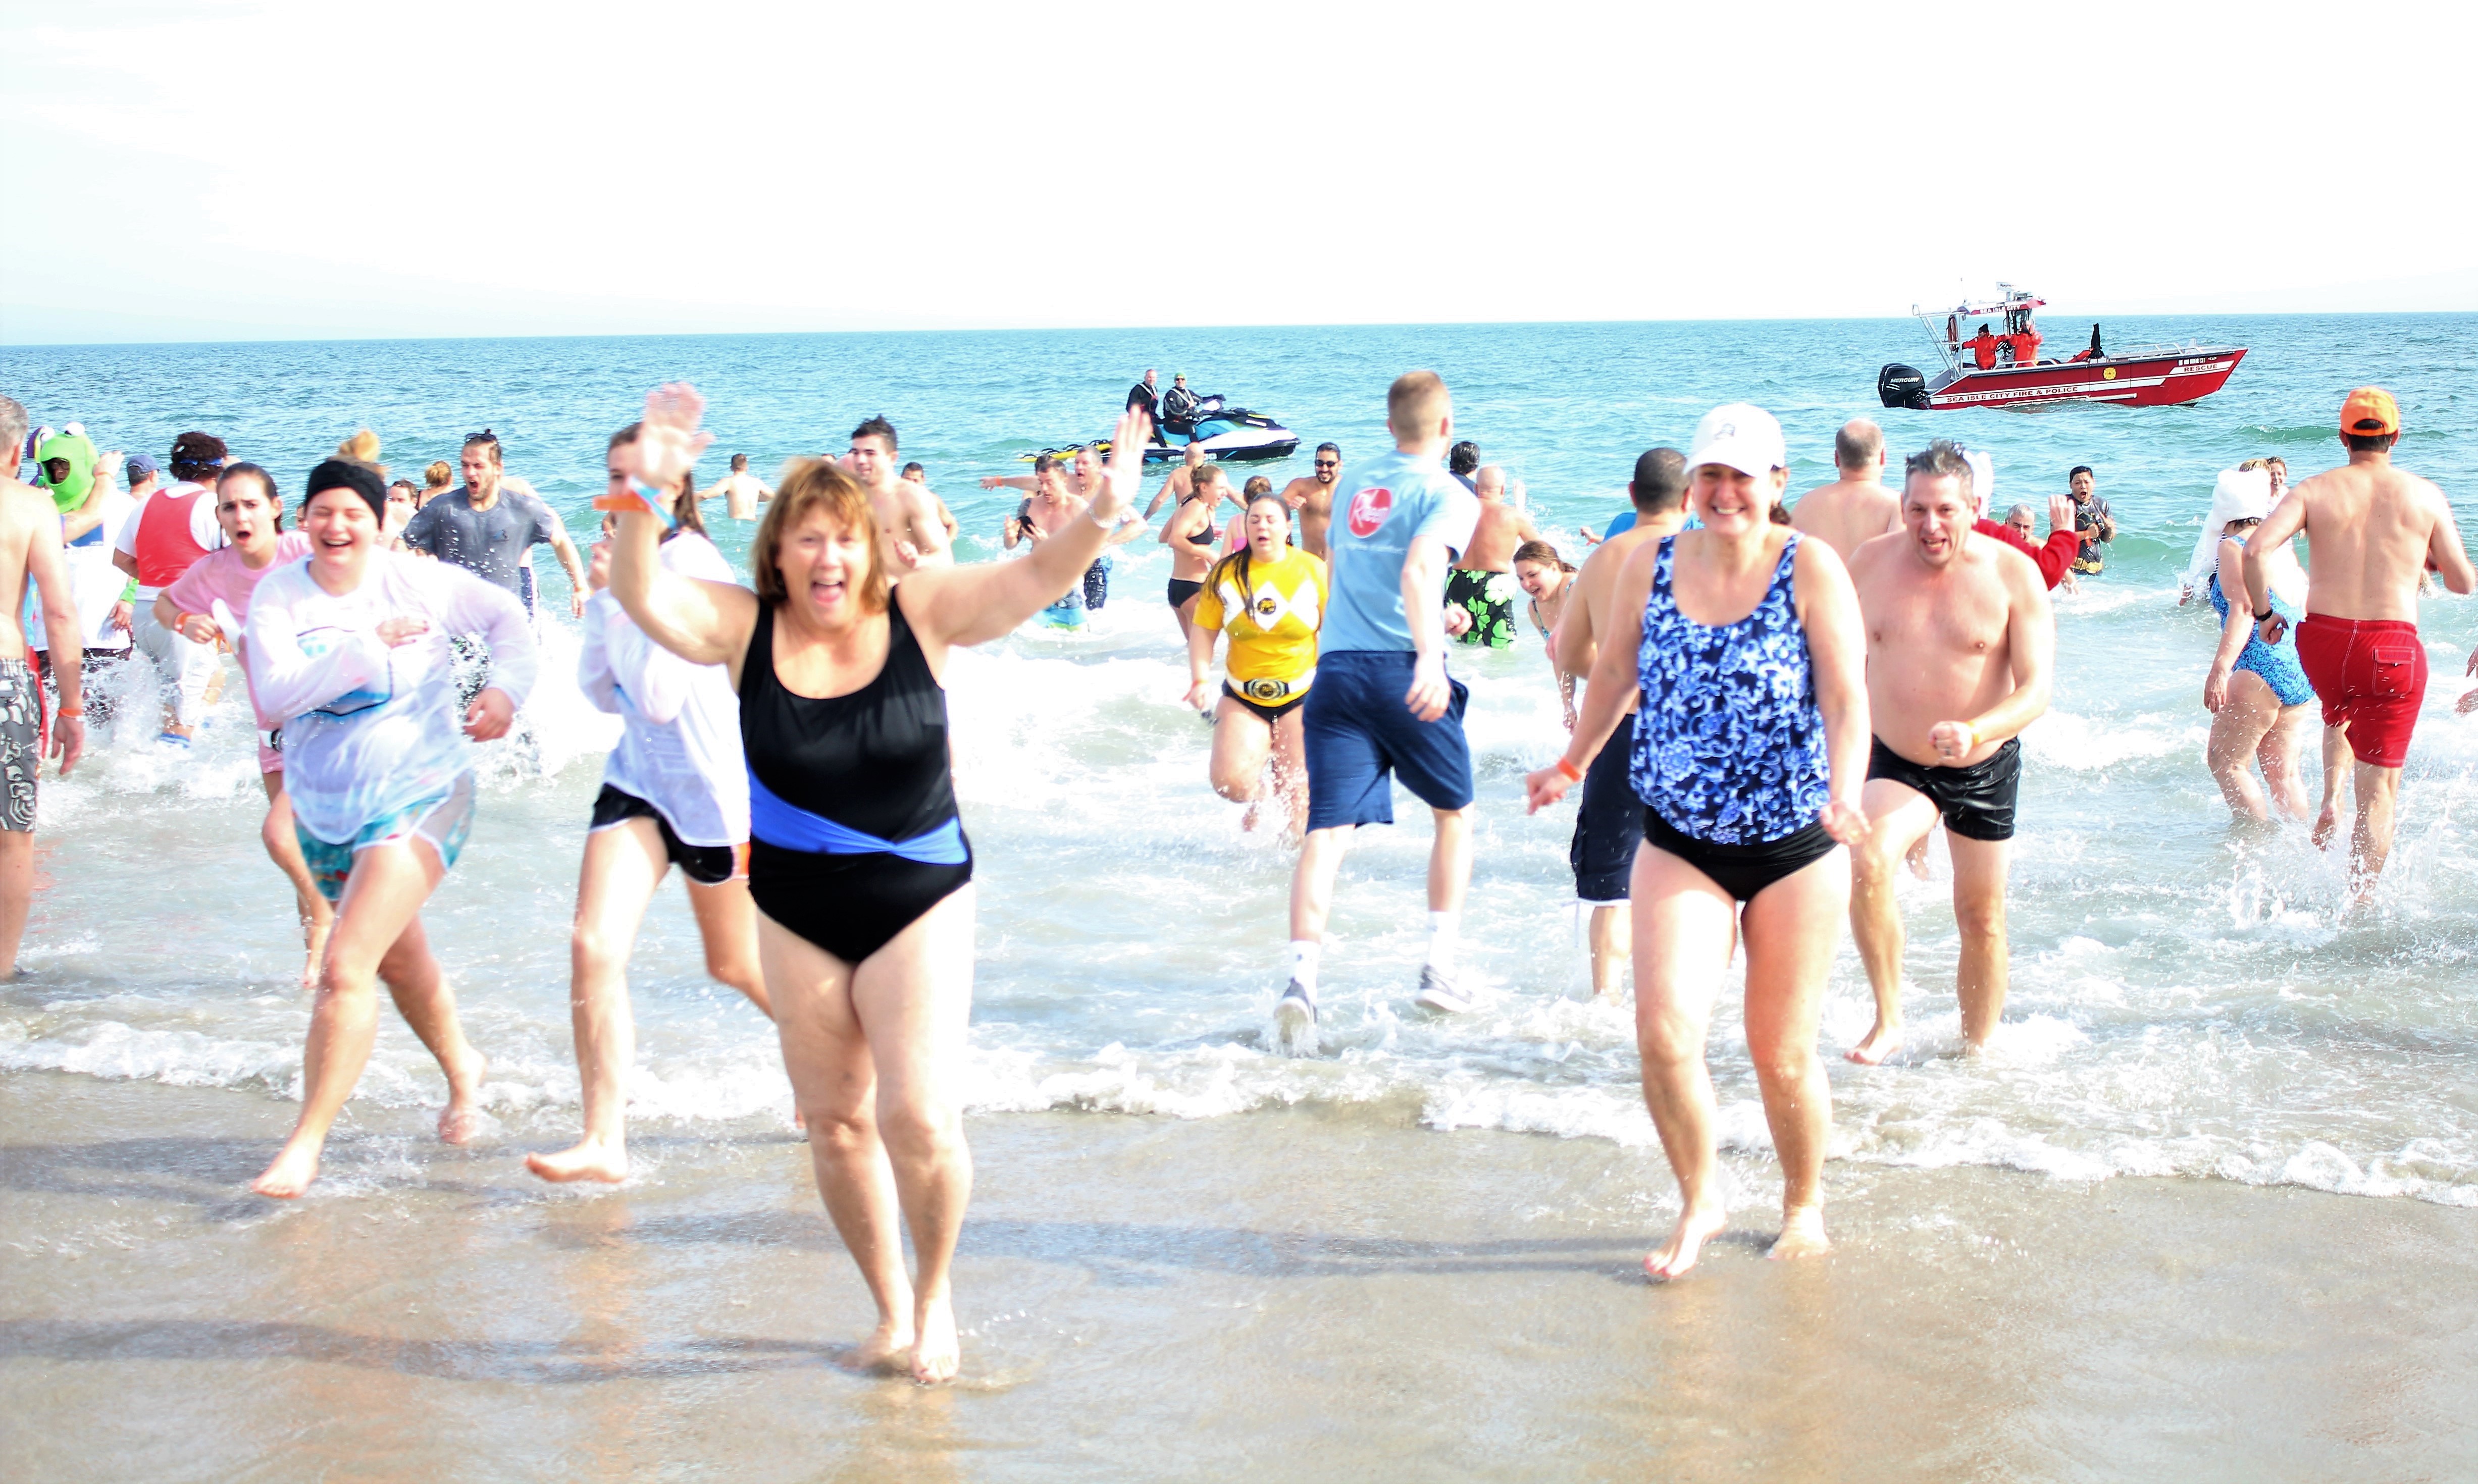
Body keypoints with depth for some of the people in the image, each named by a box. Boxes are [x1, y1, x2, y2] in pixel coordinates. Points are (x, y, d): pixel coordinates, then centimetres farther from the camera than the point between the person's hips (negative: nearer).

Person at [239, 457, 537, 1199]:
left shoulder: (417, 581, -8)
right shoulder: (279, 595, -6)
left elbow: (504, 614, 6)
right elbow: (275, 693, -20)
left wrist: (508, 687, -10)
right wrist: (370, 645, -27)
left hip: (420, 796, -4)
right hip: (326, 808, 4)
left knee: (345, 969, -16)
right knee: (399, 961, 22)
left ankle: (306, 1143, -10)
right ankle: (461, 1068, 49)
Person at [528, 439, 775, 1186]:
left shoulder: (693, 565, -18)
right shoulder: (626, 561, 5)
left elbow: (660, 696, -23)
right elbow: (601, 689, 11)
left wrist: (618, 594, -23)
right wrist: (603, 597, -3)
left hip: (712, 780, -6)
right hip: (639, 772, 6)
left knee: (736, 965, 12)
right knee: (593, 947, -11)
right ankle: (605, 1142, -8)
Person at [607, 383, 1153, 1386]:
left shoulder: (921, 612, -11)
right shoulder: (744, 627, -8)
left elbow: (1037, 579, -21)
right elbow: (642, 596, -23)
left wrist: (1101, 516, -41)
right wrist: (646, 496, -40)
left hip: (918, 899, -2)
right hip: (797, 908, 2)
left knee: (920, 1118, -11)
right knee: (834, 1121, 10)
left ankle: (935, 1295, 17)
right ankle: (890, 1306, 31)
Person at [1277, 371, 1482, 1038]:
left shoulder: (1357, 482, 18)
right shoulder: (1450, 495, -2)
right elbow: (1419, 571, -21)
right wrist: (1431, 656, -34)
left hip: (1336, 665, 4)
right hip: (1402, 669, -4)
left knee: (1328, 830, -2)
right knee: (1455, 813, 17)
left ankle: (1302, 979, -20)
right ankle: (1438, 969, 12)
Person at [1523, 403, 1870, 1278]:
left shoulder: (1809, 567, -8)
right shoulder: (1651, 565, 1)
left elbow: (1847, 697, -14)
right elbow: (1616, 671, 17)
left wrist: (1843, 795, -30)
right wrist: (1573, 764, 27)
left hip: (1793, 847, -2)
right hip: (1679, 844, 2)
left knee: (1783, 1054, 7)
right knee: (1664, 1030, -14)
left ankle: (1804, 1206, 32)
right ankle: (1701, 1202, 10)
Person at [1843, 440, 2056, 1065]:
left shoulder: (2013, 575, -13)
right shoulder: (1870, 563, -6)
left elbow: (2036, 689, -17)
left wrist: (1974, 732, -35)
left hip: (1985, 771, 0)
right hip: (1897, 763, 0)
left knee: (1981, 919, 10)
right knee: (1868, 863, -29)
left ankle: (1976, 1051, 30)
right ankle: (1888, 1019, -16)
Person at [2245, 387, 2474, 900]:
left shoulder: (2315, 490, 1)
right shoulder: (2425, 495, 2)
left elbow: (2256, 549, -14)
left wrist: (2263, 613, 0)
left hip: (2320, 642, 2)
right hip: (2392, 647, -2)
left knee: (2341, 712, 38)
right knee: (2379, 790, 4)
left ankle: (2331, 802, 21)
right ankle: (2360, 906, -1)